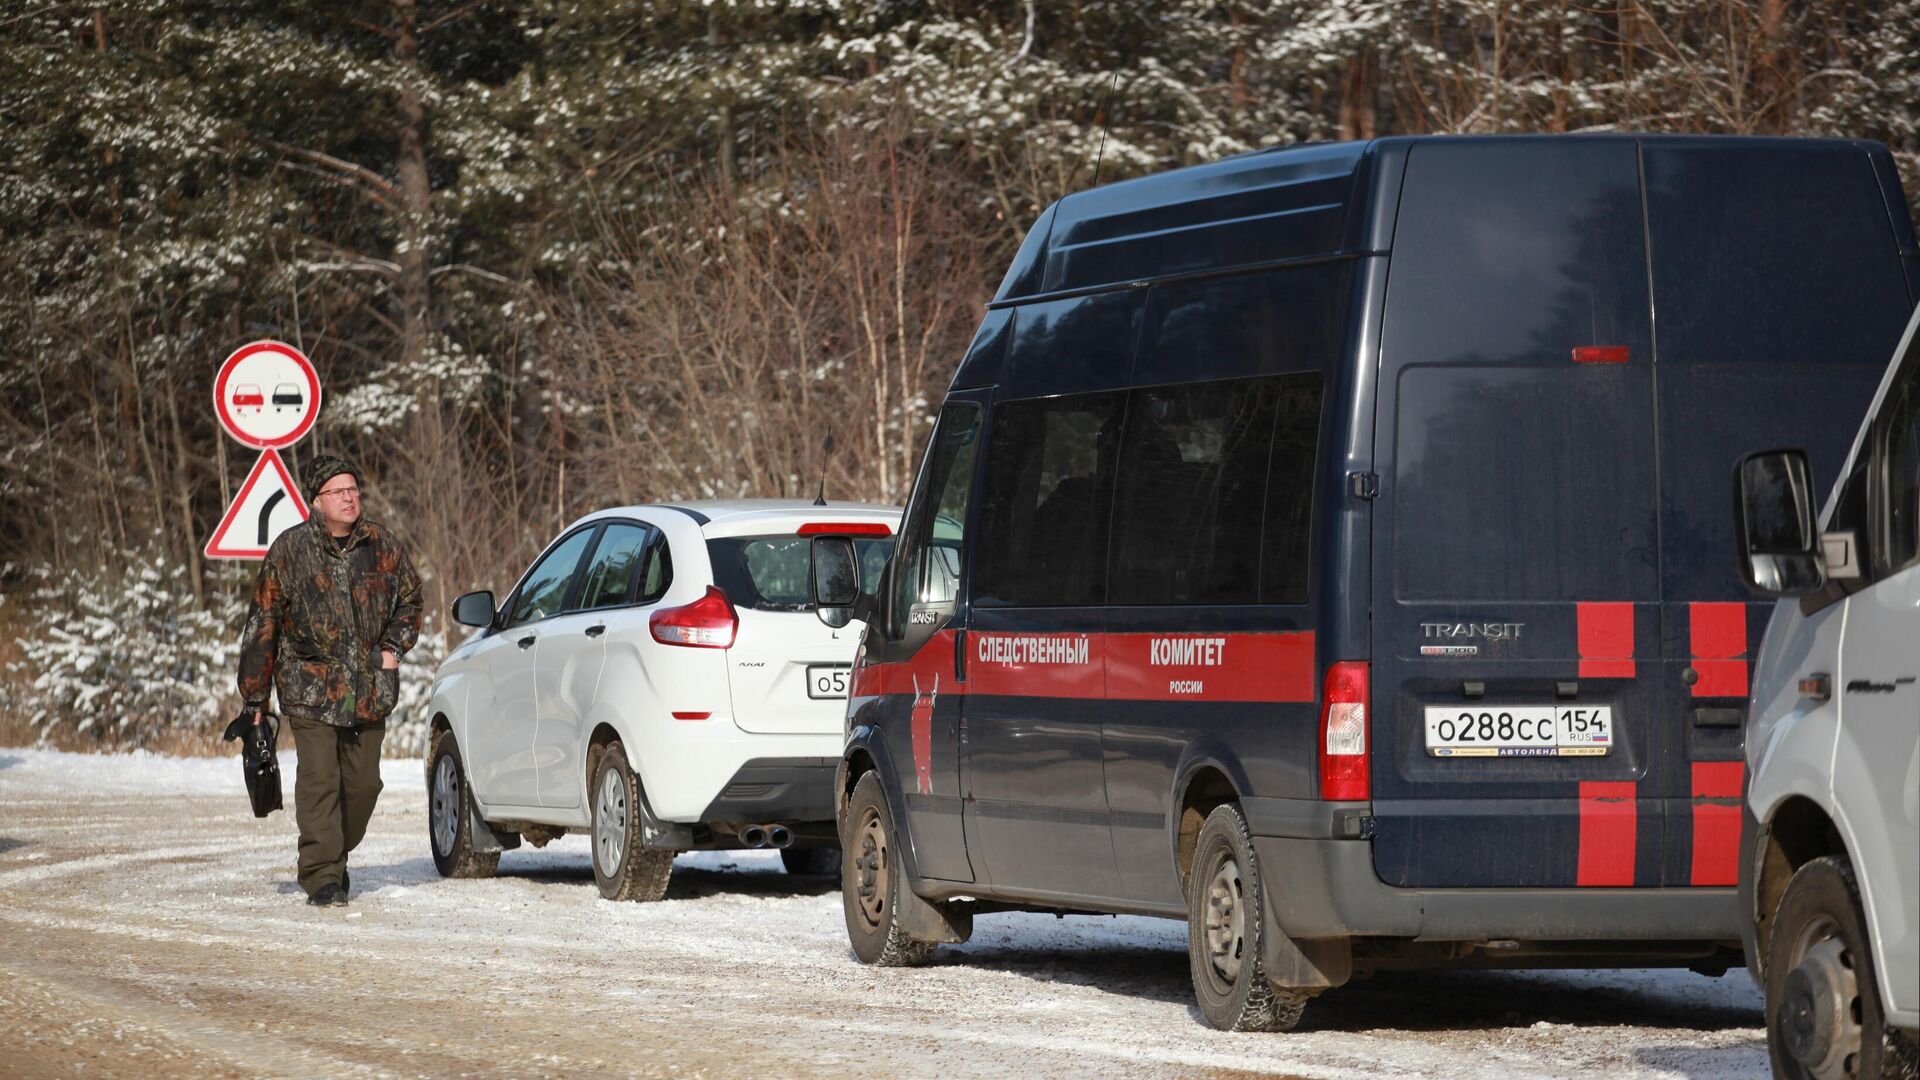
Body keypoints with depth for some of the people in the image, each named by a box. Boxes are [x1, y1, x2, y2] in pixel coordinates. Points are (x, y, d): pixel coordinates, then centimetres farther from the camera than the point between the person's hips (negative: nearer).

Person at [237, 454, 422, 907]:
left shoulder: (382, 547, 4)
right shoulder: (290, 550, -3)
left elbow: (410, 598, 21)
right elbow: (262, 624, 1)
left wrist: (393, 646, 3)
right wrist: (255, 696, 1)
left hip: (370, 691, 3)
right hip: (310, 688, -3)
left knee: (362, 782, 8)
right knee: (319, 781, -11)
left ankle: (337, 856, 30)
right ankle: (322, 876, -8)